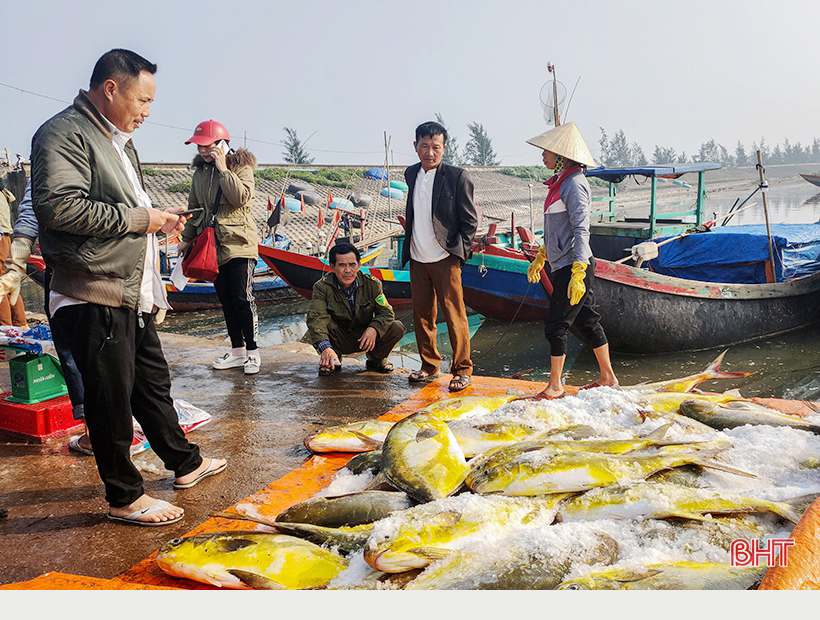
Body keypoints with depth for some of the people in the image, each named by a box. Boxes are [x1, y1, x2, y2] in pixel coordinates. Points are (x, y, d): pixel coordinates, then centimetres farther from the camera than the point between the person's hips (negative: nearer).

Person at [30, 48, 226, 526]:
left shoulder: (119, 141, 19)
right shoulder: (64, 134, -13)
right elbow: (59, 206, -26)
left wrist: (158, 222, 10)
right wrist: (138, 218, -19)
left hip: (133, 295, 10)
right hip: (94, 295, -10)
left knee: (154, 382, 20)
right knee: (111, 397, 1)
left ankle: (185, 463, 35)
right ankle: (125, 497, 15)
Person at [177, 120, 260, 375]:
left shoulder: (241, 167, -5)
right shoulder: (200, 171, 14)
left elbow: (241, 197, -22)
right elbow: (194, 207, 22)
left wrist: (223, 169, -17)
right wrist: (186, 238, 21)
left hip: (238, 242, -6)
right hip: (212, 245, 6)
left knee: (242, 298, -9)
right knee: (225, 300, 8)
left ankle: (252, 352, 2)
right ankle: (237, 351, 17)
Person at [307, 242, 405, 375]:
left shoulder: (372, 284, -10)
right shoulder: (322, 287, -18)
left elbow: (386, 312, -8)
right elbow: (316, 318, -32)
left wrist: (374, 329, -32)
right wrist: (325, 348, -50)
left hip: (364, 338, 2)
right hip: (338, 340, -2)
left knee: (397, 328, -20)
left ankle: (376, 360, 8)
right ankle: (334, 362, -4)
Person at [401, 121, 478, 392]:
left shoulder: (457, 176, -7)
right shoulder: (411, 174, 10)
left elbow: (470, 220, -4)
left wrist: (458, 252, -9)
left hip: (444, 259, -5)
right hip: (417, 258, 6)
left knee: (454, 316, -1)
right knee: (422, 315, 11)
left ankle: (462, 369, 11)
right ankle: (429, 365, 25)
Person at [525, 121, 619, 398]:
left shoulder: (574, 184, -15)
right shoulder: (560, 183, 15)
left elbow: (581, 231, -20)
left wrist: (578, 274, -26)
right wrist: (540, 258, 28)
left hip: (573, 266, -9)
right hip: (562, 265, 9)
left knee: (555, 325, -3)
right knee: (587, 321, 14)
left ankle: (555, 386, 8)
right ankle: (608, 377, 25)